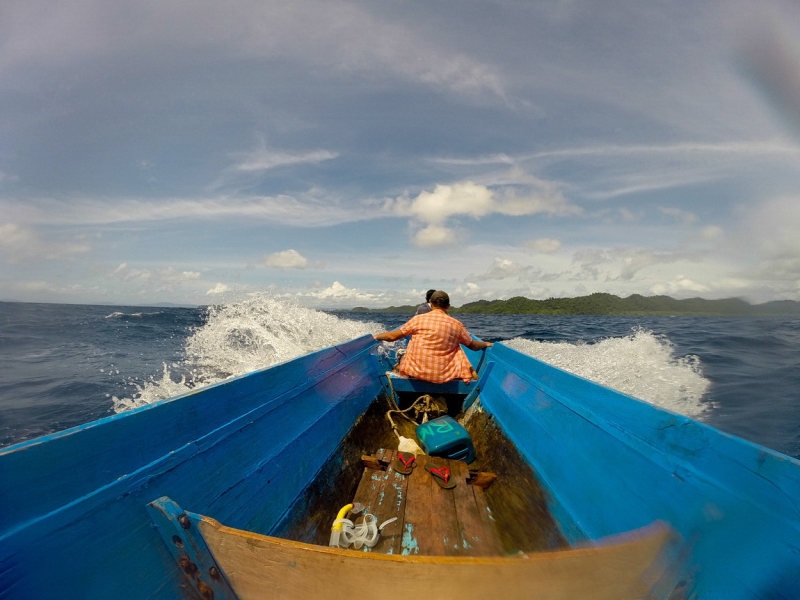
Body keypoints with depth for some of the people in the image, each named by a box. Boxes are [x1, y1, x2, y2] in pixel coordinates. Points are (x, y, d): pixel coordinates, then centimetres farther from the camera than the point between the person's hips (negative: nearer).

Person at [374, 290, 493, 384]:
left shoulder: (418, 319, -5)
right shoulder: (456, 324, -1)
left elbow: (393, 336, 2)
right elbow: (473, 346, 12)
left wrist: (376, 336, 21)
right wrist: (486, 344, 33)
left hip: (416, 372, 1)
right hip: (444, 375, 0)